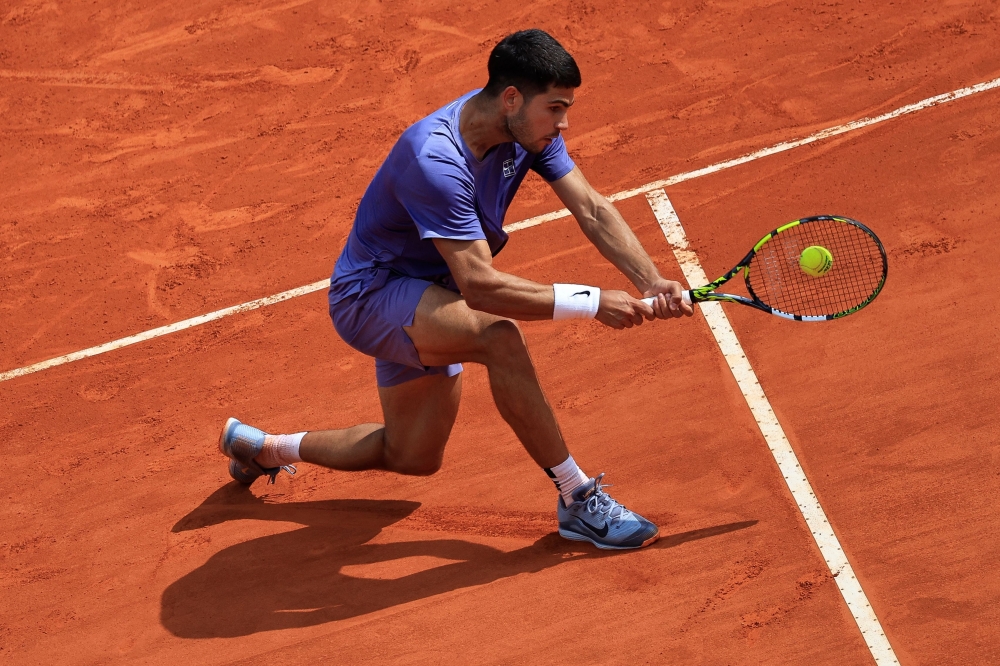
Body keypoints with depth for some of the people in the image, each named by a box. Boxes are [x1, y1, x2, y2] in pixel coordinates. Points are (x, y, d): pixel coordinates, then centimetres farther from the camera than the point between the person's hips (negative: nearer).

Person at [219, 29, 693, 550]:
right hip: (369, 296, -9)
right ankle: (578, 500, -27)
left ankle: (261, 447, 39)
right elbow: (480, 286, -41)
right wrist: (593, 302, -40)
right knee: (498, 335, -37)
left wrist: (652, 283, -27)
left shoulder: (528, 129, -11)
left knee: (413, 457, 21)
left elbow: (592, 210, -12)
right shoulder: (435, 161, -36)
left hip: (424, 299, 9)